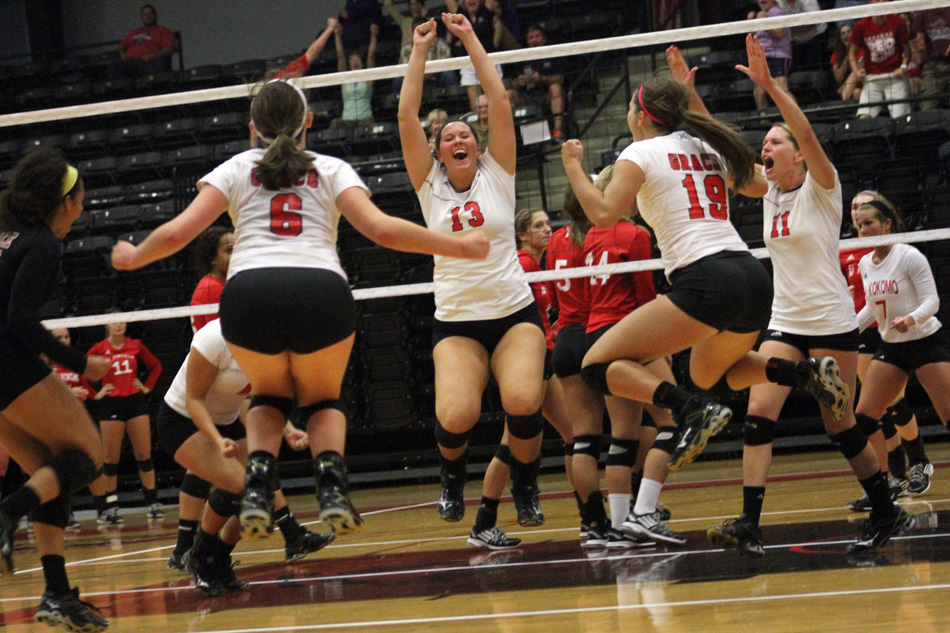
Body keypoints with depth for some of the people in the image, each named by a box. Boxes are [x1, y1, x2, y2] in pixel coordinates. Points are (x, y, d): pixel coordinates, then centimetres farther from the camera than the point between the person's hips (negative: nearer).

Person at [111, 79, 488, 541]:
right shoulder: (331, 169, 21)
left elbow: (177, 233, 12)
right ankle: (332, 484, -7)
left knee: (269, 396, 28)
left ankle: (258, 485, 0)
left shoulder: (235, 169, 22)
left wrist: (133, 257, 32)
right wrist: (458, 247, 15)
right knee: (323, 401, 24)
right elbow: (381, 229, 6)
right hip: (322, 290, 0)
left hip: (248, 292, 0)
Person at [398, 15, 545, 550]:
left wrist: (472, 40, 3)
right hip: (455, 323, 0)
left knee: (523, 403, -27)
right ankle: (453, 477, 11)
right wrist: (420, 51, 5)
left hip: (515, 314, 0)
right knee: (456, 417, -23)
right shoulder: (430, 189, 9)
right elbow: (407, 117, 2)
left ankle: (524, 485, -1)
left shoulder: (497, 178, 8)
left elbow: (500, 103, 1)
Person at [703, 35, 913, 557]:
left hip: (830, 322, -5)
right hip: (784, 321, 6)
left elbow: (808, 135, -26)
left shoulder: (820, 187, -8)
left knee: (840, 425, 0)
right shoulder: (768, 190, 9)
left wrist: (769, 85, -38)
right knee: (759, 411, -12)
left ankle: (887, 513, 17)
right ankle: (749, 524, -19)